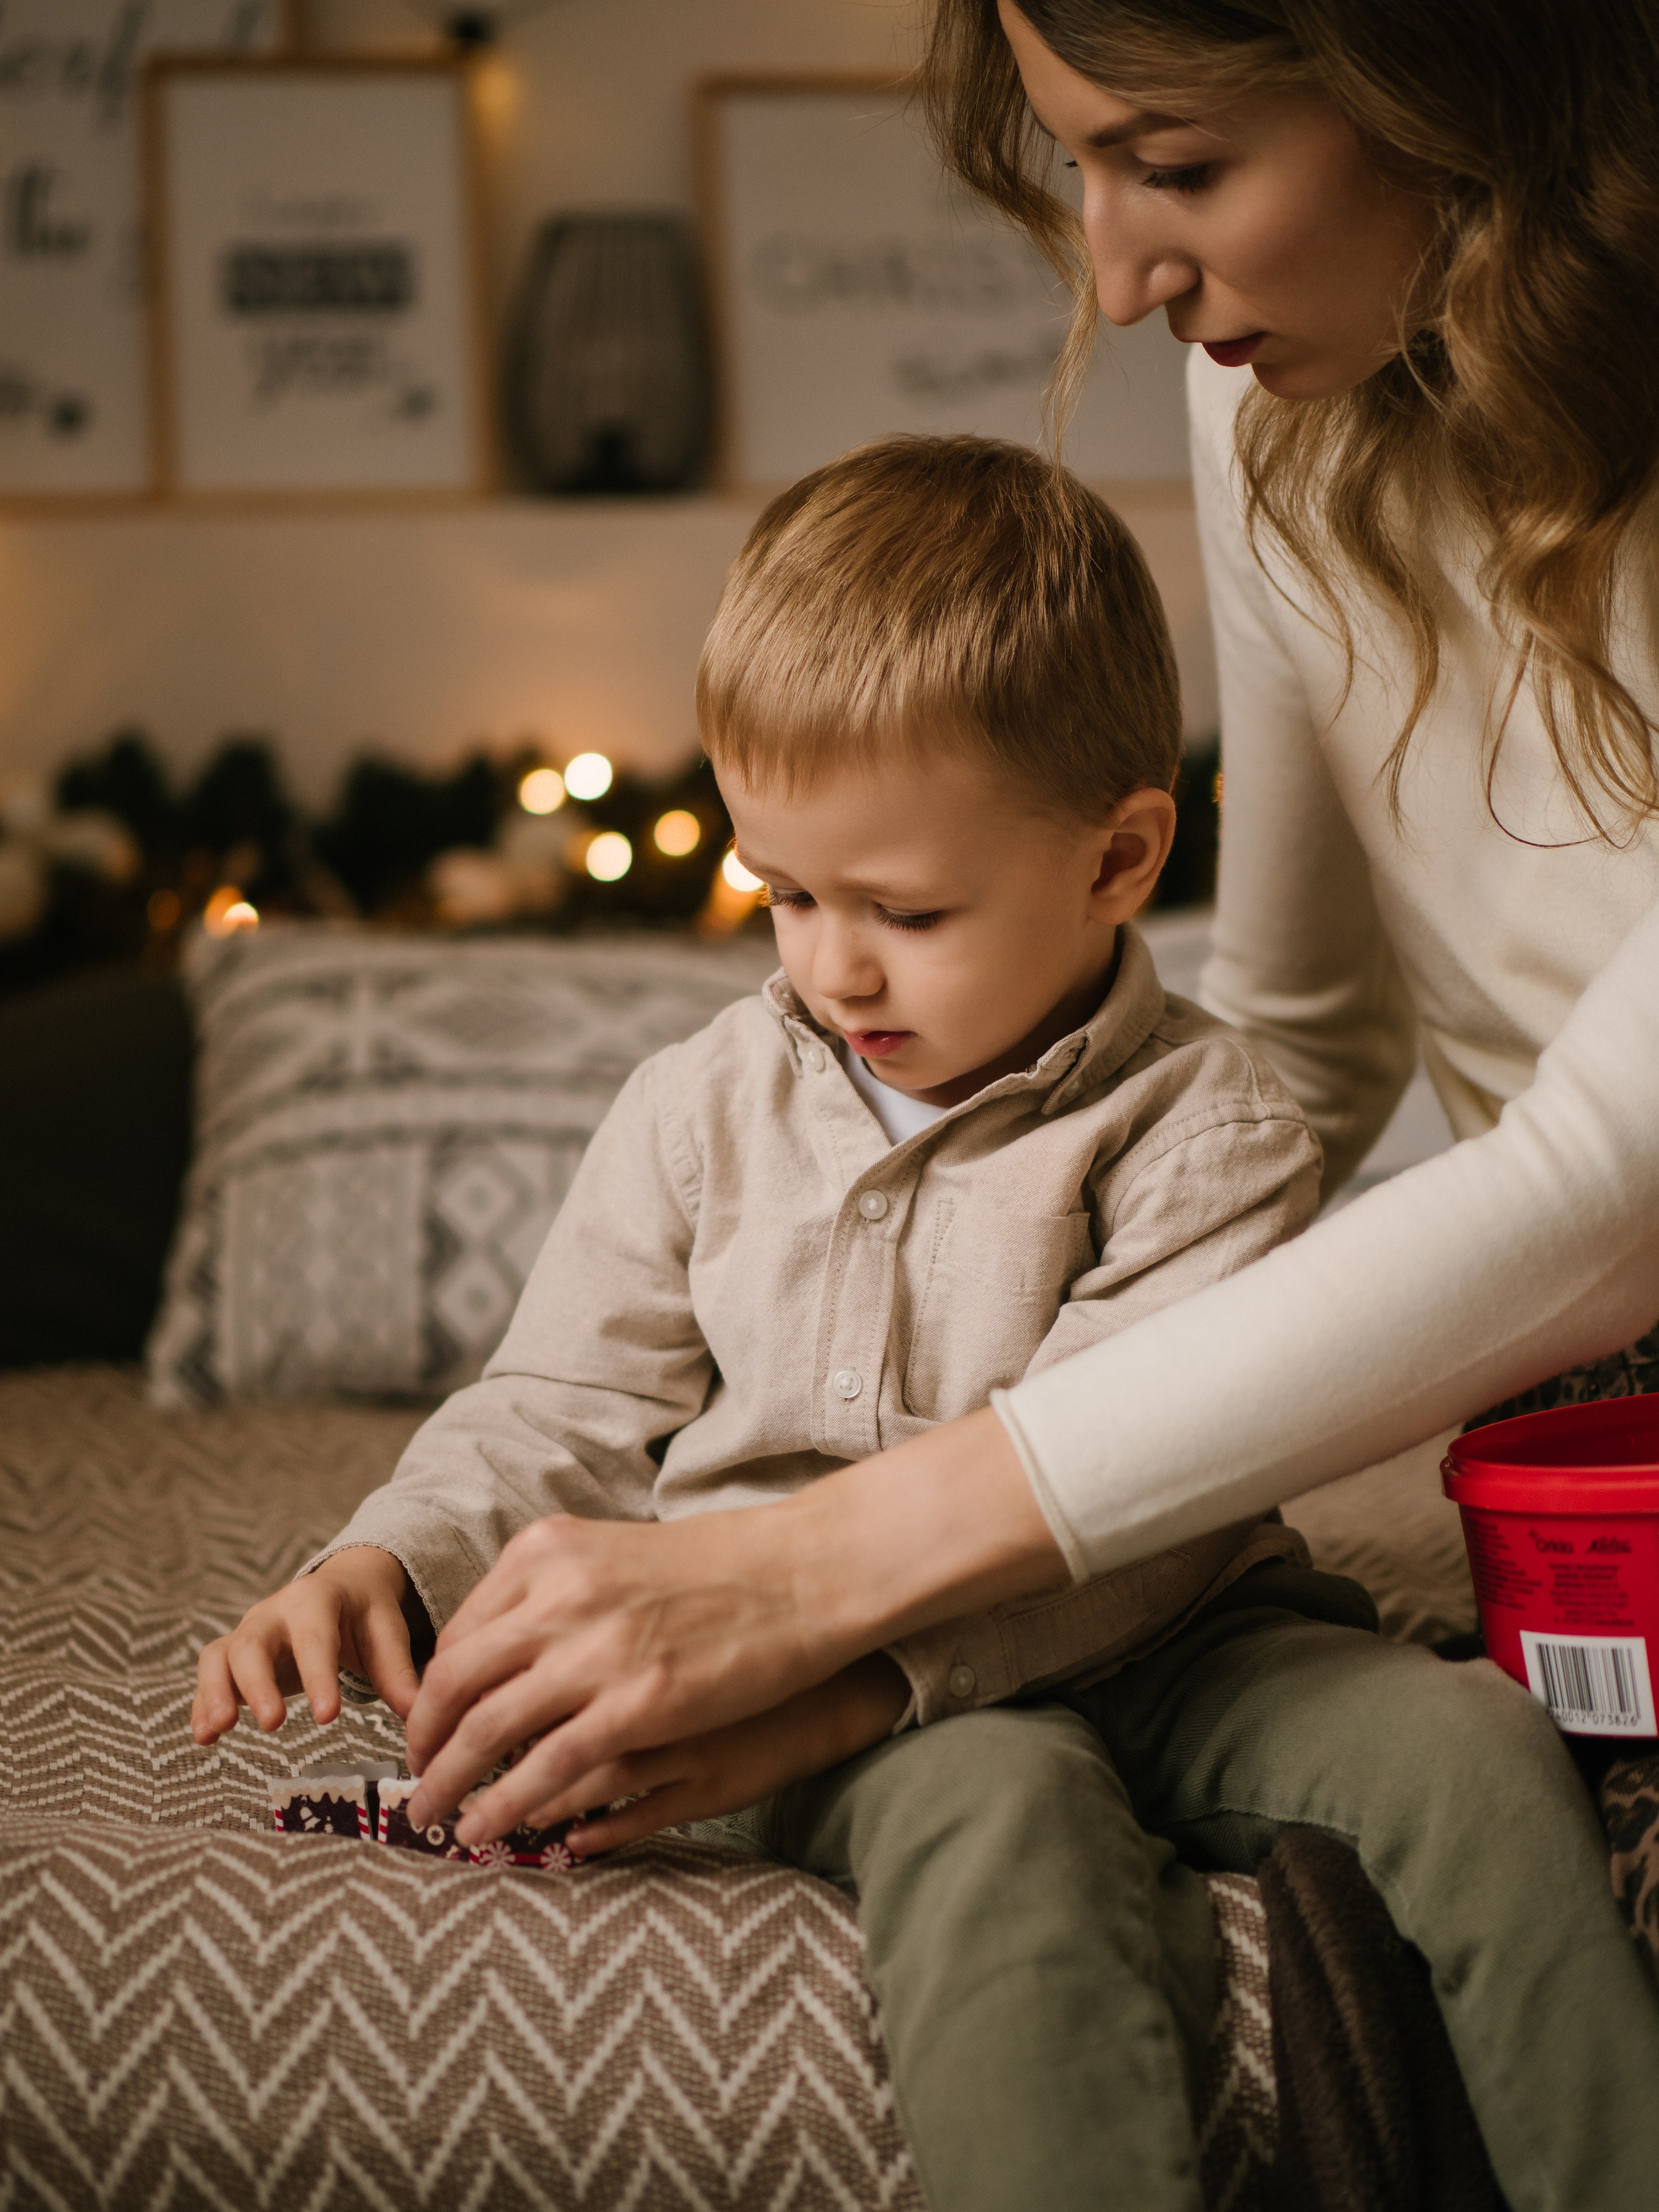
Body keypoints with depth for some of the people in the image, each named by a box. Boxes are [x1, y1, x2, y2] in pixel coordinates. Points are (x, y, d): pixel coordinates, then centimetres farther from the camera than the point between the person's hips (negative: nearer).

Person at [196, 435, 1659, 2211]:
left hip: (1151, 1646, 0)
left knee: (1469, 1738, -25)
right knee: (1005, 1809, -34)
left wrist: (830, 1686, -31)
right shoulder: (706, 1106, 6)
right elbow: (566, 1410, 12)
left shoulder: (1203, 1131, -8)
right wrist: (382, 1566, -8)